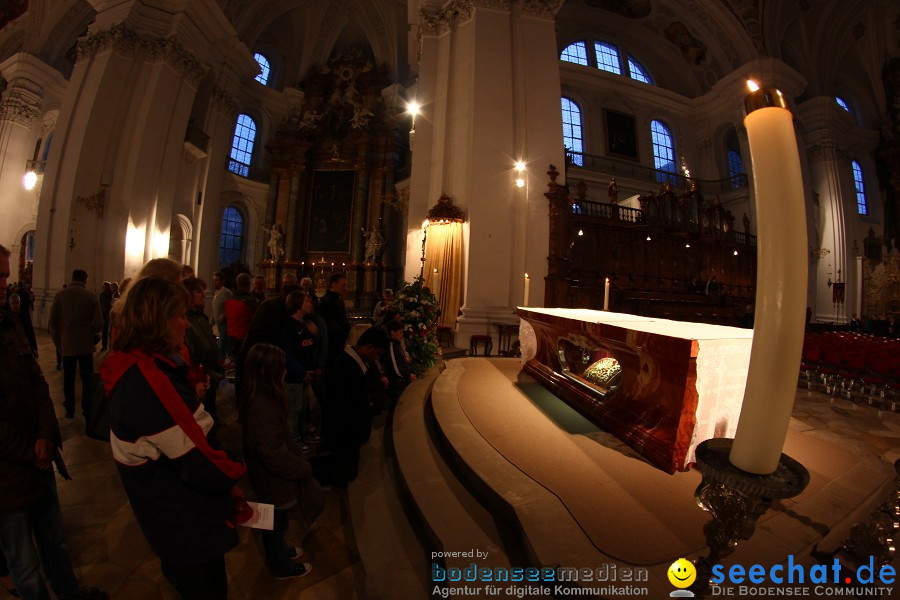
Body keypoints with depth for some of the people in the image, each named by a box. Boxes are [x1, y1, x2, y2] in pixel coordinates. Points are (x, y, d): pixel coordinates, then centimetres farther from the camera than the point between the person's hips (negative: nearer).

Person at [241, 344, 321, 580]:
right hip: (273, 480, -8)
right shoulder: (262, 406, -36)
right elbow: (273, 454, -32)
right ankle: (281, 567, 44)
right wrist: (304, 468, -18)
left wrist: (299, 455, 1)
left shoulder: (258, 395, -6)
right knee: (277, 522, 19)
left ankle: (279, 552, 54)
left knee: (276, 520, 30)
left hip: (268, 476, 8)